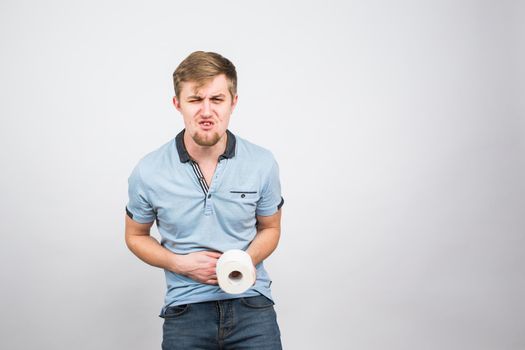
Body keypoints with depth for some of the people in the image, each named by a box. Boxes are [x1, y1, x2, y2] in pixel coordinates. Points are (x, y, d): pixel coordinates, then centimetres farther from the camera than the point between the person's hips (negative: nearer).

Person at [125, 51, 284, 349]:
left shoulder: (263, 164, -4)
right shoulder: (148, 172, -6)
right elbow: (136, 236, 10)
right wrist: (181, 263, -7)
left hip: (251, 302, 1)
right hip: (185, 308, 0)